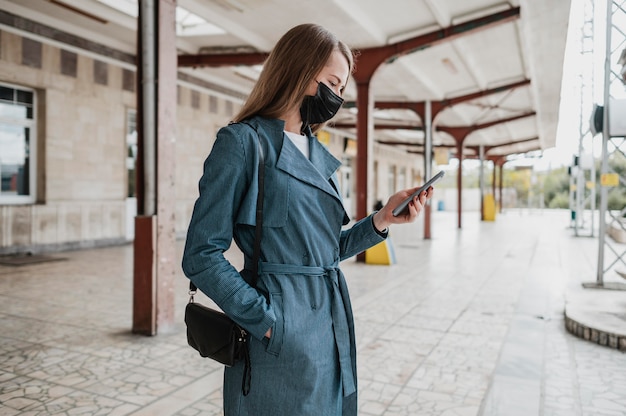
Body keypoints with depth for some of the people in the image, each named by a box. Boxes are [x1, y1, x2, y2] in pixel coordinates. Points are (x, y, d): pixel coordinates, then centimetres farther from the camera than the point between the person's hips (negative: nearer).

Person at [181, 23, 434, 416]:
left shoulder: (320, 156, 11)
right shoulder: (244, 142, -11)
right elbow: (201, 256, -13)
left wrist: (381, 220, 1)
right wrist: (266, 318, -17)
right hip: (281, 341, -7)